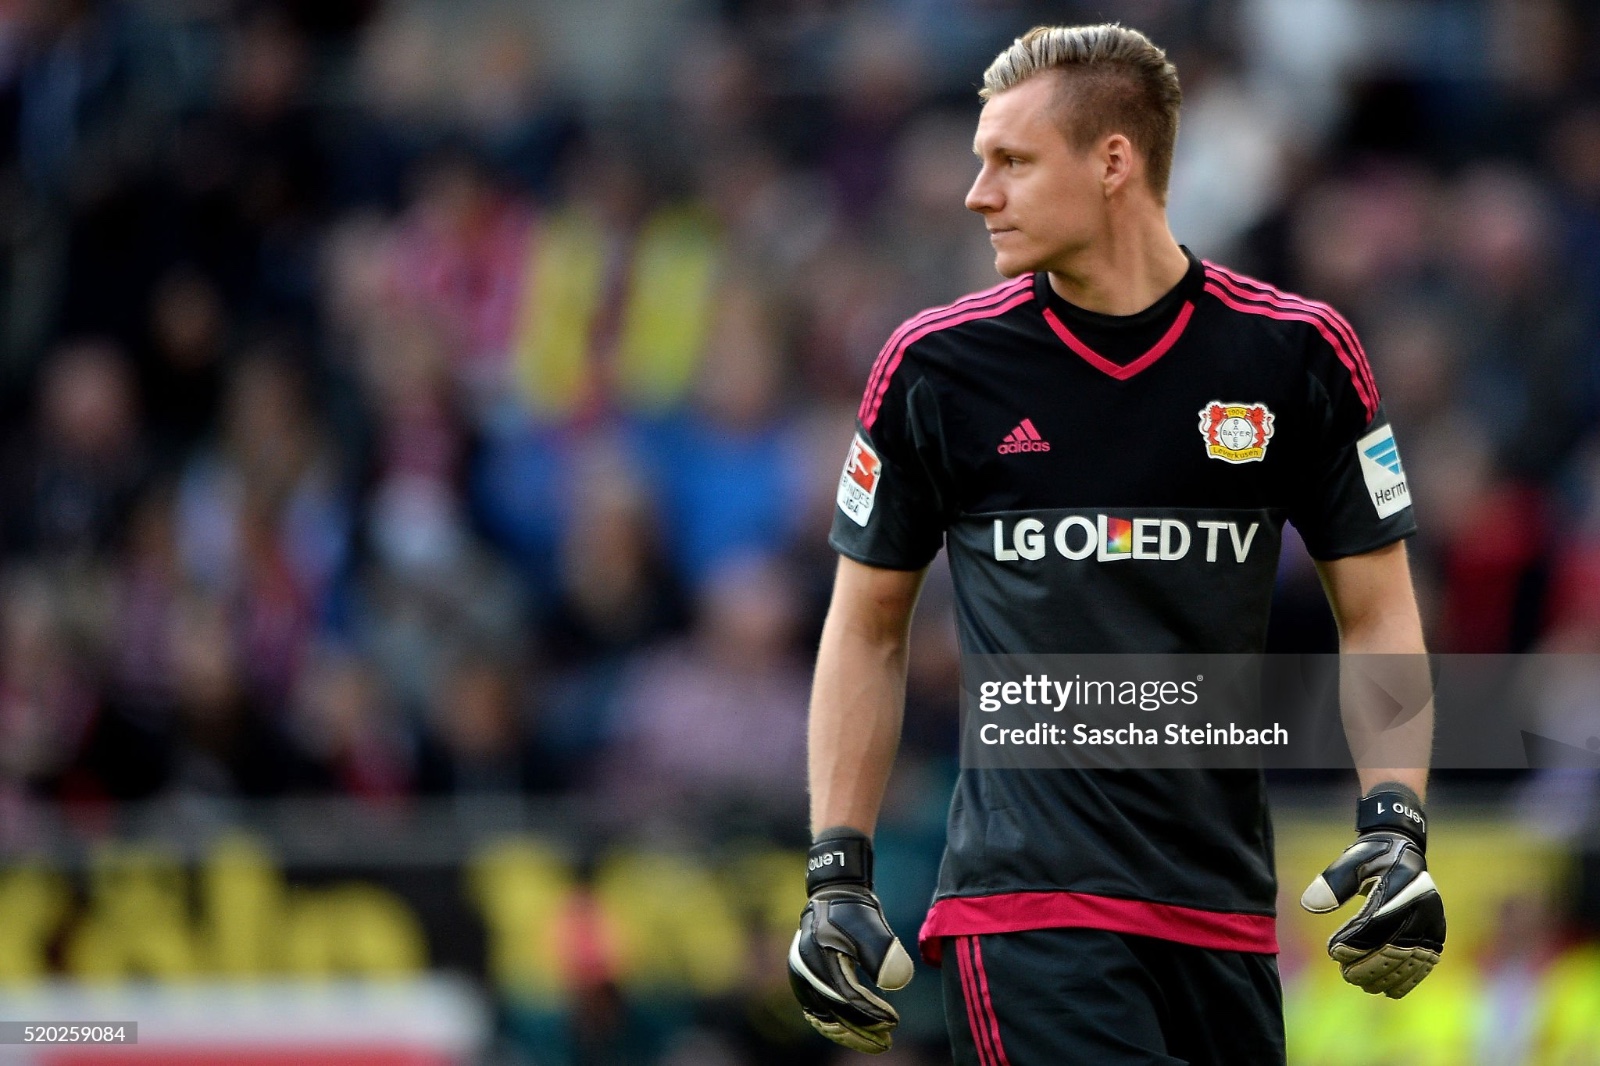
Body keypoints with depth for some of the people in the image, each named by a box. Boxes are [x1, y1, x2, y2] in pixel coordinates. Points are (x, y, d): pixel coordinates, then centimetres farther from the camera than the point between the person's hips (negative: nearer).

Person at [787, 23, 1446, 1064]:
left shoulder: (1296, 354, 1)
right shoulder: (937, 365, 1)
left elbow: (1376, 614, 9)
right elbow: (868, 628, 11)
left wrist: (1396, 826, -5)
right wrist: (838, 874, 4)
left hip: (1227, 918, 2)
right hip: (1026, 902, -2)